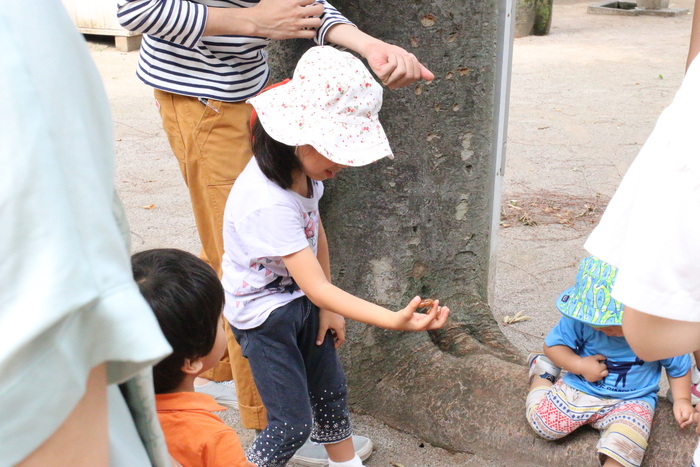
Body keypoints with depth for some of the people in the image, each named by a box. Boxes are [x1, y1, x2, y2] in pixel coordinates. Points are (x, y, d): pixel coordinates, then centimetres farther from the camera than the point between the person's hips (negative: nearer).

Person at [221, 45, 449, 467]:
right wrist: (393, 320, -45)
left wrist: (329, 308, 6)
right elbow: (316, 286, -37)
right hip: (264, 314, -8)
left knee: (330, 390, 20)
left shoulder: (303, 170, -9)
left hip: (302, 301, 8)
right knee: (293, 423, -4)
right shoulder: (269, 203, -36)